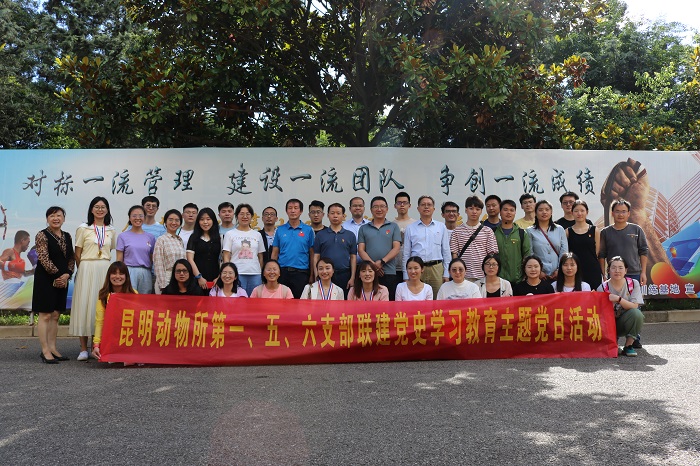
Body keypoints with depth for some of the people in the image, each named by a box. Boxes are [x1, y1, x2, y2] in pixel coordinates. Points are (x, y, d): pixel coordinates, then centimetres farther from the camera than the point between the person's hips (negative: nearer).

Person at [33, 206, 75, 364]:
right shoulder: (42, 235, -6)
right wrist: (57, 274, -14)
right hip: (45, 279, -6)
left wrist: (67, 274, -4)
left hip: (62, 280, 6)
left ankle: (53, 348, 16)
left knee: (55, 315, 10)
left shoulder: (67, 236, 12)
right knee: (45, 315, -3)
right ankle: (45, 350, 2)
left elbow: (71, 258, 11)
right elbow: (43, 258, -14)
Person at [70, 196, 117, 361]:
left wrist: (102, 264, 9)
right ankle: (83, 349, 3)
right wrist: (83, 270, 2)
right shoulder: (83, 229, 4)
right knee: (84, 305, -3)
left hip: (105, 270, 3)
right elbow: (77, 254, 4)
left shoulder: (111, 231, 13)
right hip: (86, 270, -2)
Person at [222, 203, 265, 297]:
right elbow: (226, 257, 2)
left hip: (255, 275, 3)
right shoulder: (230, 234, 6)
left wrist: (262, 274, 8)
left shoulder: (257, 235, 14)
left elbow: (260, 257, 14)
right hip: (237, 274, -2)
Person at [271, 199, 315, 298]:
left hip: (301, 273, -1)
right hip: (283, 272, 1)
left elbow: (312, 254, 3)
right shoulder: (280, 230, 7)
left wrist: (312, 275, -1)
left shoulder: (308, 230, 3)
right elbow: (275, 253, 8)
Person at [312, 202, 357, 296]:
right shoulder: (320, 235, 7)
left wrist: (352, 278, -1)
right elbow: (316, 257, 5)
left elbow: (353, 257, 6)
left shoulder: (350, 235, 8)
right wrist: (317, 276, -4)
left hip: (344, 275, 1)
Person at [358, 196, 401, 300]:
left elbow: (396, 248, 1)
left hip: (389, 272, -1)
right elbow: (361, 249, 5)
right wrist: (372, 264, -11)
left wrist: (382, 261, -13)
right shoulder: (363, 228, 14)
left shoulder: (394, 227, 11)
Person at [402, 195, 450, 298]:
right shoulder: (410, 228, 8)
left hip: (436, 269, 1)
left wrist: (446, 274, 5)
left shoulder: (441, 227, 11)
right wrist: (406, 276, 3)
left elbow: (446, 252, 11)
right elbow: (406, 254, 8)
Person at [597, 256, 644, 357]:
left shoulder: (633, 284, -5)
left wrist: (618, 299, -29)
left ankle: (628, 346, -13)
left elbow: (635, 306, -15)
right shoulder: (602, 288, -9)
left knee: (637, 314, -32)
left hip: (626, 321, 2)